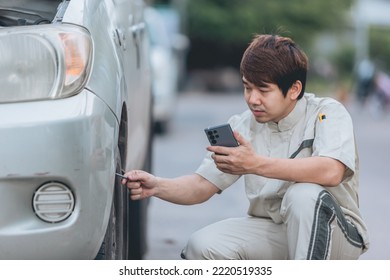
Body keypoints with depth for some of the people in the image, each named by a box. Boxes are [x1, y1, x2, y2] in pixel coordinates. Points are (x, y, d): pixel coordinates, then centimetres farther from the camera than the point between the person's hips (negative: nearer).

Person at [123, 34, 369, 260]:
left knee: (304, 195, -37)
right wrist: (157, 186, -22)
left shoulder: (328, 113, -13)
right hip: (272, 231, 5)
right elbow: (203, 185, -1)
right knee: (202, 247, -20)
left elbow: (331, 171, -33)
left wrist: (256, 164, -41)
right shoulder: (243, 126, 2)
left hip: (336, 233, -5)